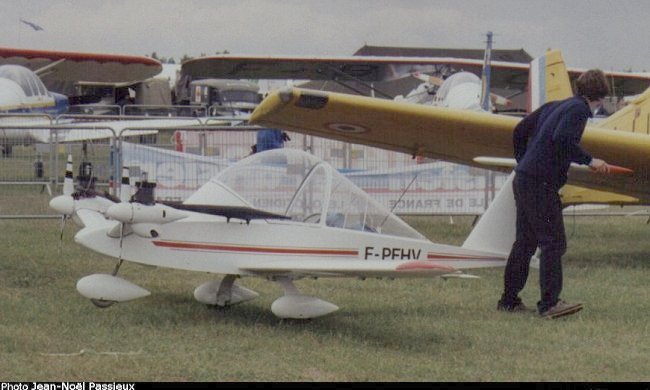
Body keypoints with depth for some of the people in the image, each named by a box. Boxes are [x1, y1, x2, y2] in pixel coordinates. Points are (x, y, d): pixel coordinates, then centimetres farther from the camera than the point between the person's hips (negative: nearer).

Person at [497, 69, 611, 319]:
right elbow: (562, 139, -23)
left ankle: (509, 299, 20)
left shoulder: (554, 106, 19)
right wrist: (590, 161, -15)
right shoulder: (579, 109, -7)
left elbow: (520, 131, 23)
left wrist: (523, 163, 32)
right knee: (553, 242, -9)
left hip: (523, 180, 9)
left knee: (525, 242, 15)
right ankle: (549, 303, -13)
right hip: (541, 183, -9)